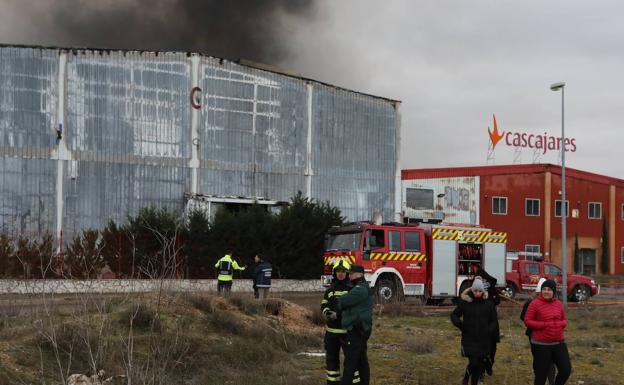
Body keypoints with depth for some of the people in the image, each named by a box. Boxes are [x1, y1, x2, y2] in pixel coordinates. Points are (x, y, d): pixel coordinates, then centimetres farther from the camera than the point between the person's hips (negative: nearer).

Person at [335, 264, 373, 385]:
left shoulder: (361, 289, -15)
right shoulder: (362, 288, 20)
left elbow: (343, 302, -17)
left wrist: (336, 301, 3)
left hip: (356, 330, -11)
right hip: (359, 329, 11)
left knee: (350, 361, -10)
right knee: (361, 359, 12)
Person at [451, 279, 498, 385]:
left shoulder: (488, 304, 1)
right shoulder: (465, 302, -2)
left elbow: (493, 321, 9)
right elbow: (454, 315, 8)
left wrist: (489, 331, -8)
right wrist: (460, 324, -10)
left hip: (483, 340, 2)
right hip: (469, 339, -2)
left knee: (480, 365, 5)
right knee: (473, 362, -12)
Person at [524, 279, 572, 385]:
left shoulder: (558, 303, 7)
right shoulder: (535, 303, -9)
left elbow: (564, 320, 17)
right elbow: (527, 321, -9)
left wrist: (561, 324, -7)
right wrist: (544, 325, -18)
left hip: (559, 343, 5)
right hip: (541, 344, -5)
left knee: (566, 369, 1)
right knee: (541, 373, 2)